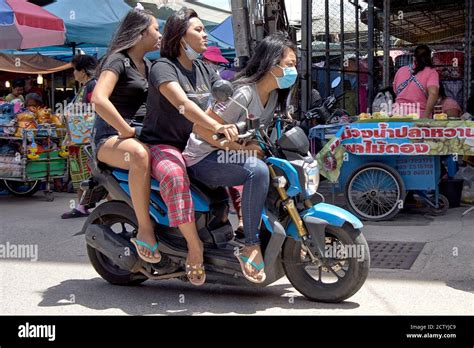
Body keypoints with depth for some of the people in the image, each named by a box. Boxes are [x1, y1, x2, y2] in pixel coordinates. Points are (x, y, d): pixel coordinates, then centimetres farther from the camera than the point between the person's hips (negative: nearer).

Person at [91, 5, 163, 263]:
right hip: (111, 137, -8)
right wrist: (127, 131, -21)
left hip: (142, 134, 9)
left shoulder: (147, 65, 18)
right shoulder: (118, 61, -9)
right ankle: (145, 230, -31)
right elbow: (99, 99, -25)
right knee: (139, 155, -40)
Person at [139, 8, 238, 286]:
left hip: (197, 146, 7)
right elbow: (182, 103, -29)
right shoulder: (163, 67, -11)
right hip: (163, 146, -7)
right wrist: (216, 127, -44)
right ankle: (195, 247, -28)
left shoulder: (205, 70, 14)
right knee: (176, 177, -38)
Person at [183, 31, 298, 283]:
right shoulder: (243, 92, -21)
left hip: (229, 157, 9)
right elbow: (202, 128, -23)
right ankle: (251, 247, -26)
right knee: (258, 171, -34)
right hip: (204, 159, -9)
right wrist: (243, 148, -25)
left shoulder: (273, 95, 6)